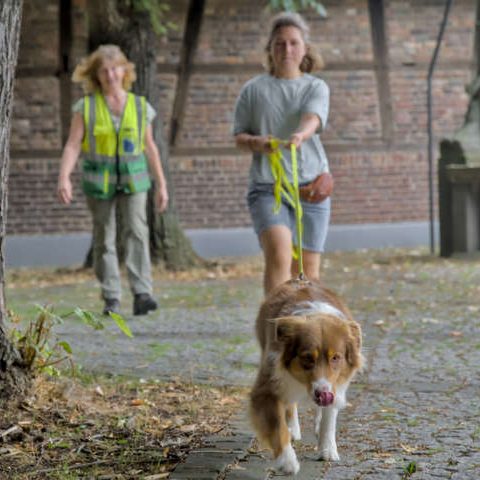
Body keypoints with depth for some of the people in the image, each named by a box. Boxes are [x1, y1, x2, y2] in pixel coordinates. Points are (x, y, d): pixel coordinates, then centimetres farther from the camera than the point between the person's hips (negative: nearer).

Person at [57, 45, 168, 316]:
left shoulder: (140, 107, 5)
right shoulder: (86, 107, 0)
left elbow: (150, 147, 12)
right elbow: (73, 145, -5)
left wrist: (162, 184, 12)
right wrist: (64, 177, -20)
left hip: (133, 180, 0)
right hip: (99, 181, 0)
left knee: (137, 231, -17)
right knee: (104, 239, 5)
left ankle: (142, 294, -22)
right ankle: (112, 299, 12)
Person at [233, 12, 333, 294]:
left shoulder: (316, 87, 7)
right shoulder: (253, 89, 8)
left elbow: (313, 118, -14)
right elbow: (239, 136, 11)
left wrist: (299, 135, -37)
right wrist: (255, 142, -13)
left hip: (310, 185, 1)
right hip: (267, 186, -1)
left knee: (308, 268, 5)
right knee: (279, 255, -23)